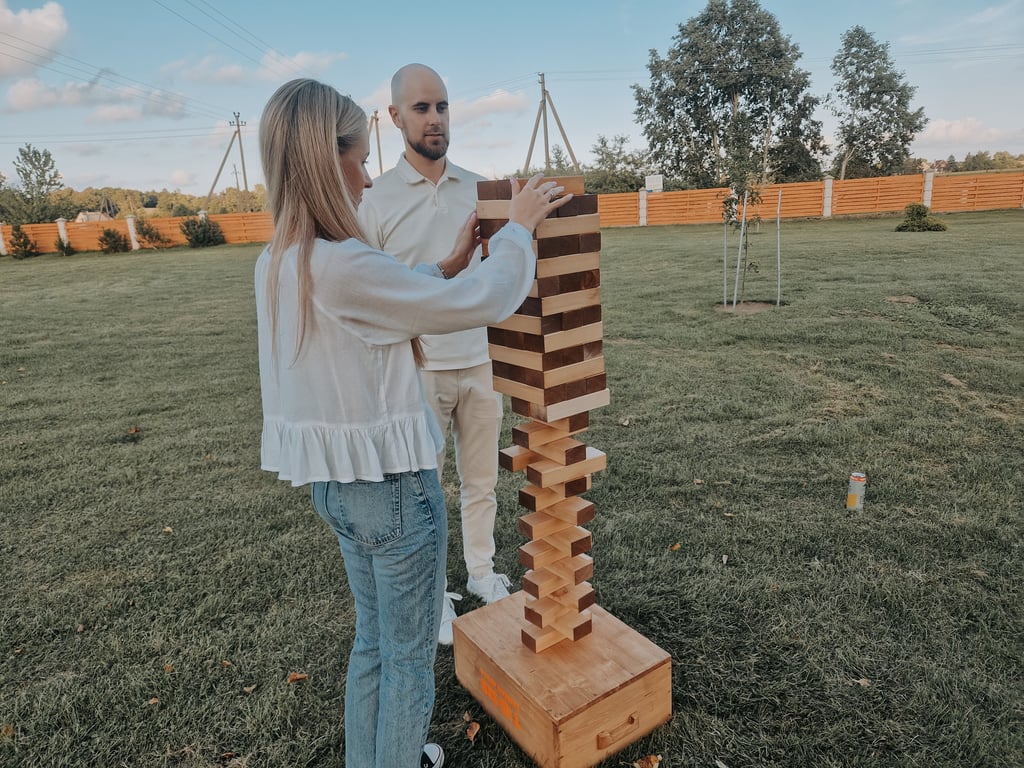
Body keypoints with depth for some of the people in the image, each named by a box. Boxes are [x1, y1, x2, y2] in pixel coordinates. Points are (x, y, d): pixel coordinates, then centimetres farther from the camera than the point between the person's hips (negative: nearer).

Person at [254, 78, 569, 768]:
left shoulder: (276, 264, 2)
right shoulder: (343, 266, -27)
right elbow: (485, 302, -21)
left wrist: (447, 266, 11)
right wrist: (519, 227, -5)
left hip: (336, 481, 9)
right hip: (391, 484, -9)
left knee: (374, 640, 27)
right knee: (410, 657, 14)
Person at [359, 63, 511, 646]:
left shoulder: (479, 189, 5)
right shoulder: (377, 199, -5)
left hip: (480, 363, 3)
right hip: (417, 371, -3)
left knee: (482, 480, 16)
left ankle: (483, 571, 36)